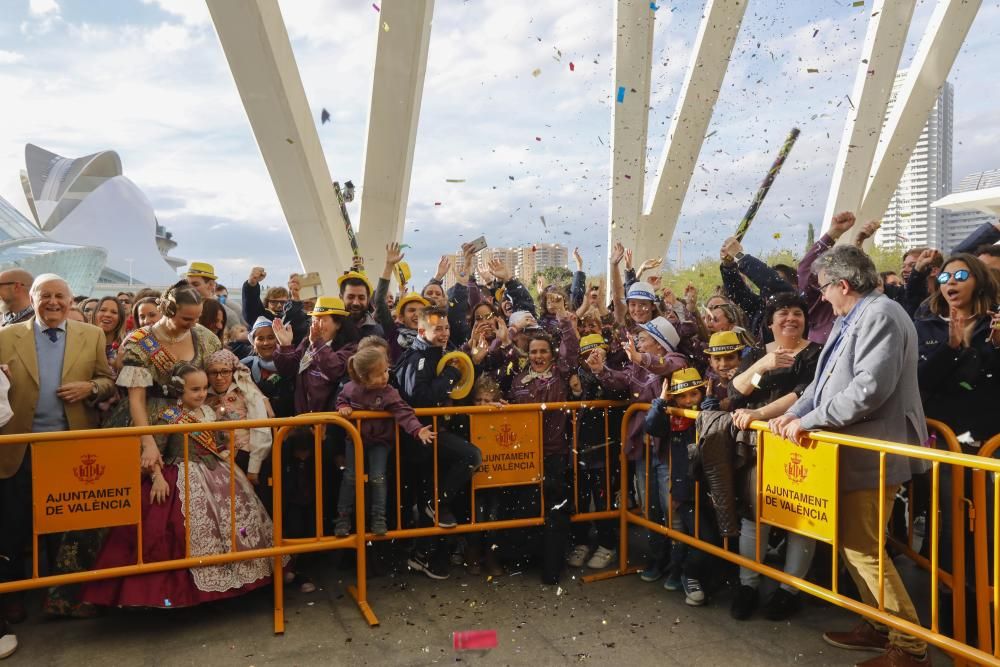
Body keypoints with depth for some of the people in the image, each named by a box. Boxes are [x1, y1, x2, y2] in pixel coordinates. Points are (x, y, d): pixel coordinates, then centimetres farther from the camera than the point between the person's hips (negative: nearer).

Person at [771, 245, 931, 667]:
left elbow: (870, 389, -26)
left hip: (872, 454, -10)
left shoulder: (881, 315, -17)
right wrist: (794, 412, 0)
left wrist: (808, 421, -20)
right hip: (851, 449, 10)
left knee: (861, 548, -3)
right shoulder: (847, 321, 16)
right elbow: (824, 381, 16)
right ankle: (881, 625, 29)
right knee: (851, 542, 15)